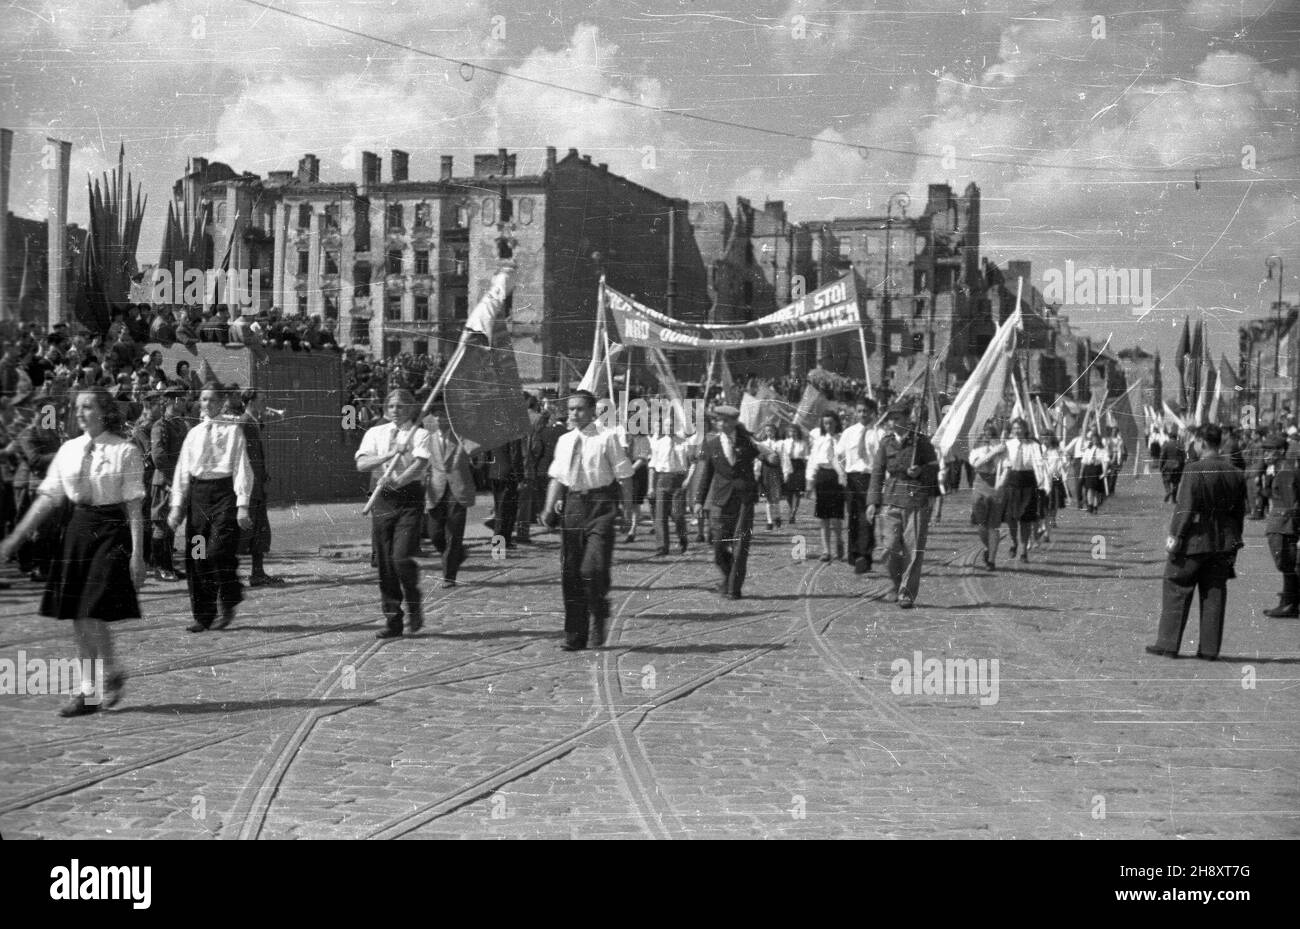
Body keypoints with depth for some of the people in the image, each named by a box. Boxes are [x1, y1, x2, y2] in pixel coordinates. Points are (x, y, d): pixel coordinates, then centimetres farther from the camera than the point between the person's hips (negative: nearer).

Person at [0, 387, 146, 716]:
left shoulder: (125, 451, -7)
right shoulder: (69, 450, 7)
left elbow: (134, 506, -7)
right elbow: (48, 499, 10)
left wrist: (137, 553, -11)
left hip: (112, 531, -5)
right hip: (78, 530, 5)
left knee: (91, 614, -11)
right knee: (77, 618, 6)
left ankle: (112, 674, 14)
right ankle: (88, 691, 17)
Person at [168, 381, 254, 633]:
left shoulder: (232, 431, 3)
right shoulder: (194, 434, 15)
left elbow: (242, 468, -2)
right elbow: (182, 471, 15)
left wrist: (242, 505, -10)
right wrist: (177, 505, 7)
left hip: (224, 492, -4)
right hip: (197, 493, 5)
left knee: (219, 551, -16)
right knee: (196, 556, 2)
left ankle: (228, 605, 7)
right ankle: (203, 616, 10)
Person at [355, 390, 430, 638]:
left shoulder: (420, 434, 2)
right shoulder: (375, 433, 13)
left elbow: (420, 463, -16)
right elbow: (361, 463, 0)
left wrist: (398, 481, -33)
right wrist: (391, 454, -14)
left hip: (410, 498, -4)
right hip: (383, 498, 4)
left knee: (402, 557, -14)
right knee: (384, 562, 3)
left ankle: (414, 604, 13)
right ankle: (392, 620, 12)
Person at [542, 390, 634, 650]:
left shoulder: (607, 438, -2)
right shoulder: (564, 441, 12)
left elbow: (624, 475, -2)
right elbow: (557, 478, 13)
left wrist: (628, 509, -6)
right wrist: (550, 508, 1)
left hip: (601, 504, -5)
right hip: (572, 503, 5)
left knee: (594, 568, -16)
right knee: (570, 572, 5)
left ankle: (598, 618, 10)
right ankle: (575, 635, 14)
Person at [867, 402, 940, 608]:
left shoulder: (921, 441, 1)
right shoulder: (886, 442, 8)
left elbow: (934, 467, 7)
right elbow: (878, 472, 10)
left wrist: (920, 472, -15)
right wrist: (873, 501, 4)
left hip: (917, 500, -2)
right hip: (892, 498, 2)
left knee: (913, 549, -3)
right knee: (891, 547, -5)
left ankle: (907, 593, 6)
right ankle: (897, 585, 17)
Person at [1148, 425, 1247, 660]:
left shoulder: (1194, 471, -13)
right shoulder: (1235, 474, 8)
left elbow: (1185, 508, -17)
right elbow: (1239, 512, 12)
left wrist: (1174, 535, -12)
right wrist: (1233, 543, 18)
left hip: (1194, 541, -6)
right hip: (1223, 543, 6)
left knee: (1177, 592, 4)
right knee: (1214, 595, 8)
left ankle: (1168, 644, 6)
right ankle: (1210, 649, 9)